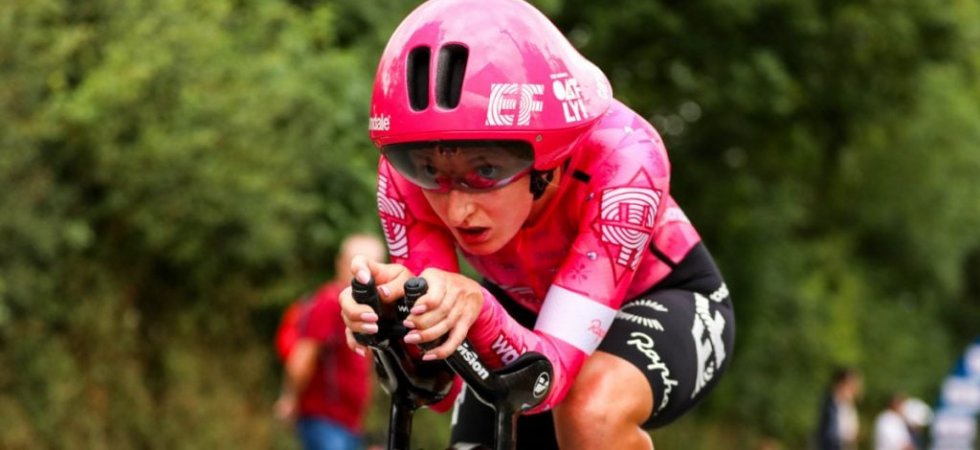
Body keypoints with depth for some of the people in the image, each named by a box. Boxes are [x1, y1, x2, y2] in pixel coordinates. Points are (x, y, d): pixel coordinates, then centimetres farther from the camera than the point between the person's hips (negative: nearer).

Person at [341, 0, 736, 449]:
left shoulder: (619, 159, -38)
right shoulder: (410, 173, -28)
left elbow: (549, 377, -40)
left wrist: (478, 308, -60)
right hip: (527, 316, 4)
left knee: (594, 412, -36)